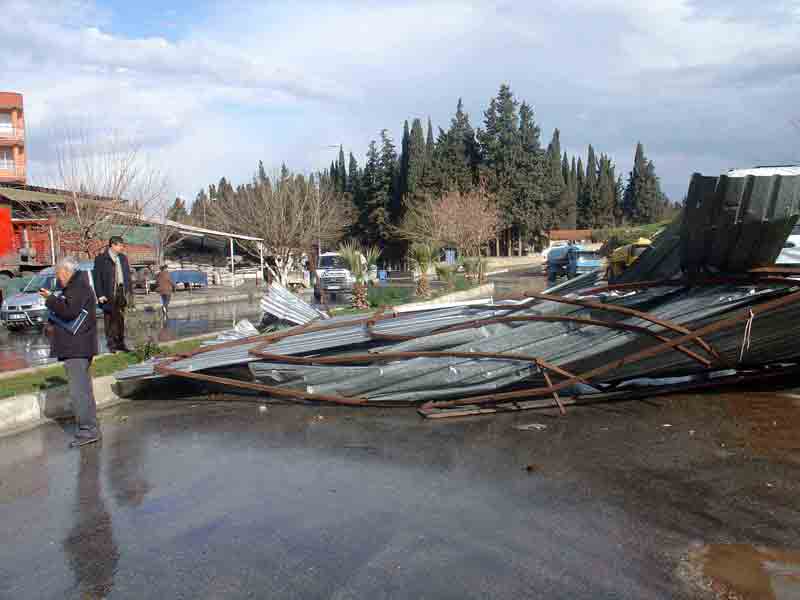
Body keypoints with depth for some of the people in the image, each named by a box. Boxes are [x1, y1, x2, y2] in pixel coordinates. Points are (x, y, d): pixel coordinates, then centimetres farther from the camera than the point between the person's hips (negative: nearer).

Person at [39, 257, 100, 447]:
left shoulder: (78, 286, -13)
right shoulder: (78, 285, 20)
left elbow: (69, 311, -24)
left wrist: (50, 298, -12)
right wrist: (55, 327, 17)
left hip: (76, 348, -11)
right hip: (79, 346, 11)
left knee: (78, 390, -10)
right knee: (83, 388, 16)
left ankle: (88, 430, -7)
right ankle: (91, 427, 24)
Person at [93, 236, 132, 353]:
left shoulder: (123, 258, 13)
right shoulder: (101, 259, -3)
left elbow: (127, 275, 16)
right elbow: (97, 278, -5)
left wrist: (128, 290, 7)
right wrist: (100, 295, -11)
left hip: (121, 291, 5)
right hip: (109, 293, -5)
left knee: (121, 318, 8)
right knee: (109, 318, 0)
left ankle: (120, 343, 15)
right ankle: (111, 344, 7)